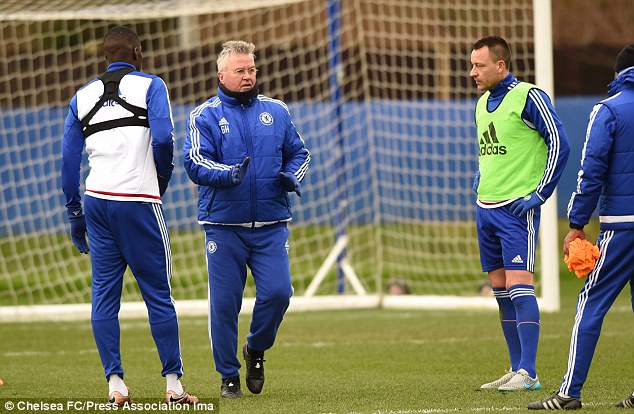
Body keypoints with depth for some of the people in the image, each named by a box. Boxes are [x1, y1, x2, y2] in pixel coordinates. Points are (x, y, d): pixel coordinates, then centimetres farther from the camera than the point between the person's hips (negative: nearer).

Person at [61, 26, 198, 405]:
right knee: (158, 294, 0)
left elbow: (69, 160, 12)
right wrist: (163, 179, 5)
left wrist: (75, 215, 17)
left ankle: (115, 385, 2)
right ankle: (174, 385, 1)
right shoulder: (150, 85, 1)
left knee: (104, 294, 6)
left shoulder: (83, 97, 14)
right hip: (138, 200, -4)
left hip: (97, 201, 4)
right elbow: (163, 138, -13)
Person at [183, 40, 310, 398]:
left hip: (271, 225, 2)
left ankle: (256, 350, 19)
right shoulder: (205, 116, 1)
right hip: (224, 226, -2)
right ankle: (229, 376, 13)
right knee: (224, 302, -1)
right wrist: (228, 174, -30)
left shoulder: (276, 111, 12)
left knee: (278, 293, -10)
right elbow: (195, 163, -11)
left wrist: (293, 177, -4)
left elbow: (298, 153, 18)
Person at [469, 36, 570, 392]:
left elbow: (560, 143, -12)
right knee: (500, 289, 8)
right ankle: (518, 369, 14)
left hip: (517, 208, -8)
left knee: (519, 284, -13)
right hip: (486, 208, 8)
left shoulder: (528, 97, -10)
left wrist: (540, 193, -14)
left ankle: (528, 373, -14)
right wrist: (480, 179, 15)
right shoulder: (483, 103, 14)